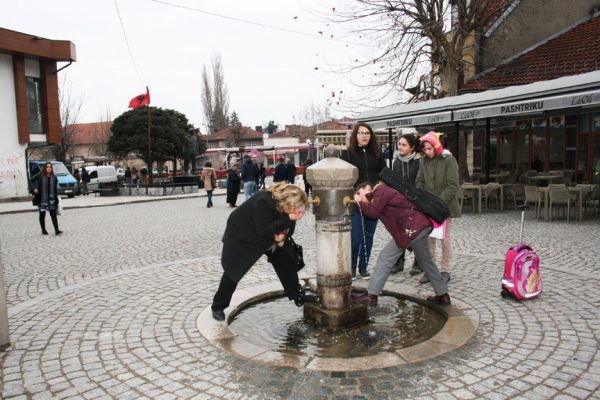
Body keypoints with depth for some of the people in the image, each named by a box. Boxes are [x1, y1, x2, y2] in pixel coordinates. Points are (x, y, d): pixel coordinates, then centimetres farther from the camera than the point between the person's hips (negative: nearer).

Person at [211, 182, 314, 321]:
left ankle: (297, 296, 17)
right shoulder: (263, 202, -39)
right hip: (241, 236, -6)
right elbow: (264, 229, -43)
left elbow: (289, 225, -5)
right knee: (233, 270, -2)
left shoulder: (288, 203, -18)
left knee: (285, 260, 2)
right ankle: (218, 307, 15)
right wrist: (288, 219, -43)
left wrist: (284, 234, -26)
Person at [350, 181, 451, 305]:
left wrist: (359, 202, 1)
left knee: (385, 258, -6)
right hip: (421, 224, 10)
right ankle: (443, 295, 31)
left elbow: (372, 212, -14)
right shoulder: (385, 191, 25)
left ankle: (371, 295, -6)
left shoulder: (381, 191, -4)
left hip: (411, 227, -10)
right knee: (426, 261, 22)